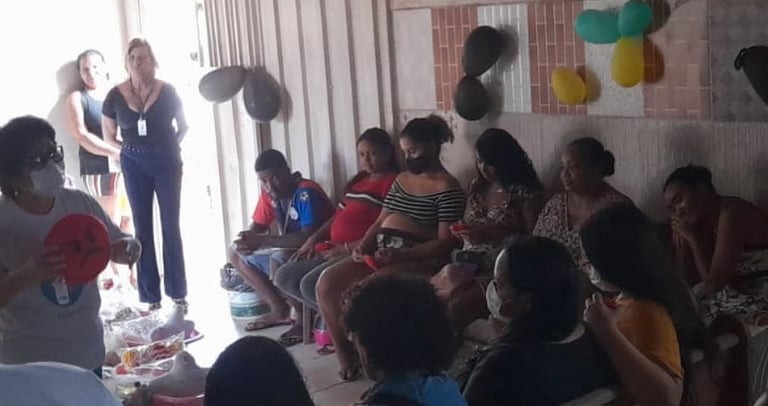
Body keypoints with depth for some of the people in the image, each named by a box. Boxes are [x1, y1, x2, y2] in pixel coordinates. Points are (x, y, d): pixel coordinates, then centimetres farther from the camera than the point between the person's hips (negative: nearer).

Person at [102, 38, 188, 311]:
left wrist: (170, 146, -2)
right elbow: (108, 137, 8)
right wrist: (131, 150, -1)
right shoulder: (115, 96, -4)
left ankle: (178, 293, 10)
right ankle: (150, 296, 11)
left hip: (167, 162, -1)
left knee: (170, 226, 2)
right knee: (143, 228, 4)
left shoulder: (167, 92, -6)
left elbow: (183, 126, 8)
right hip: (134, 165, 1)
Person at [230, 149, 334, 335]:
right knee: (236, 253, 7)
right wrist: (247, 240, -18)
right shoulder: (269, 192, 0)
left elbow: (309, 237, -34)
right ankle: (280, 310, 5)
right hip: (287, 250, 9)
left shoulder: (306, 193, -25)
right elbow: (257, 226, 8)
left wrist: (262, 241, -35)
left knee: (278, 261, -36)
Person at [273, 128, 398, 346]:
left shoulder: (392, 183, -9)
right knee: (284, 277, 0)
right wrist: (314, 238, 8)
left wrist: (347, 248, -18)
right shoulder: (358, 180, 20)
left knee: (311, 284, -25)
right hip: (333, 250, 9)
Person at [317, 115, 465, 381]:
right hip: (382, 256, 8)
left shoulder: (447, 188, -7)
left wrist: (400, 254, -23)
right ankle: (345, 355, 0)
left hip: (421, 261, -8)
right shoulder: (401, 180, 18)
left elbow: (445, 242, -14)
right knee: (327, 281, -11)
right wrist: (363, 246, 0)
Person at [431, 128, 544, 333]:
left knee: (457, 306, -32)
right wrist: (461, 230, 2)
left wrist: (492, 233, -15)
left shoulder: (527, 193, -3)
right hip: (469, 264, 6)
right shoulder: (477, 187, 18)